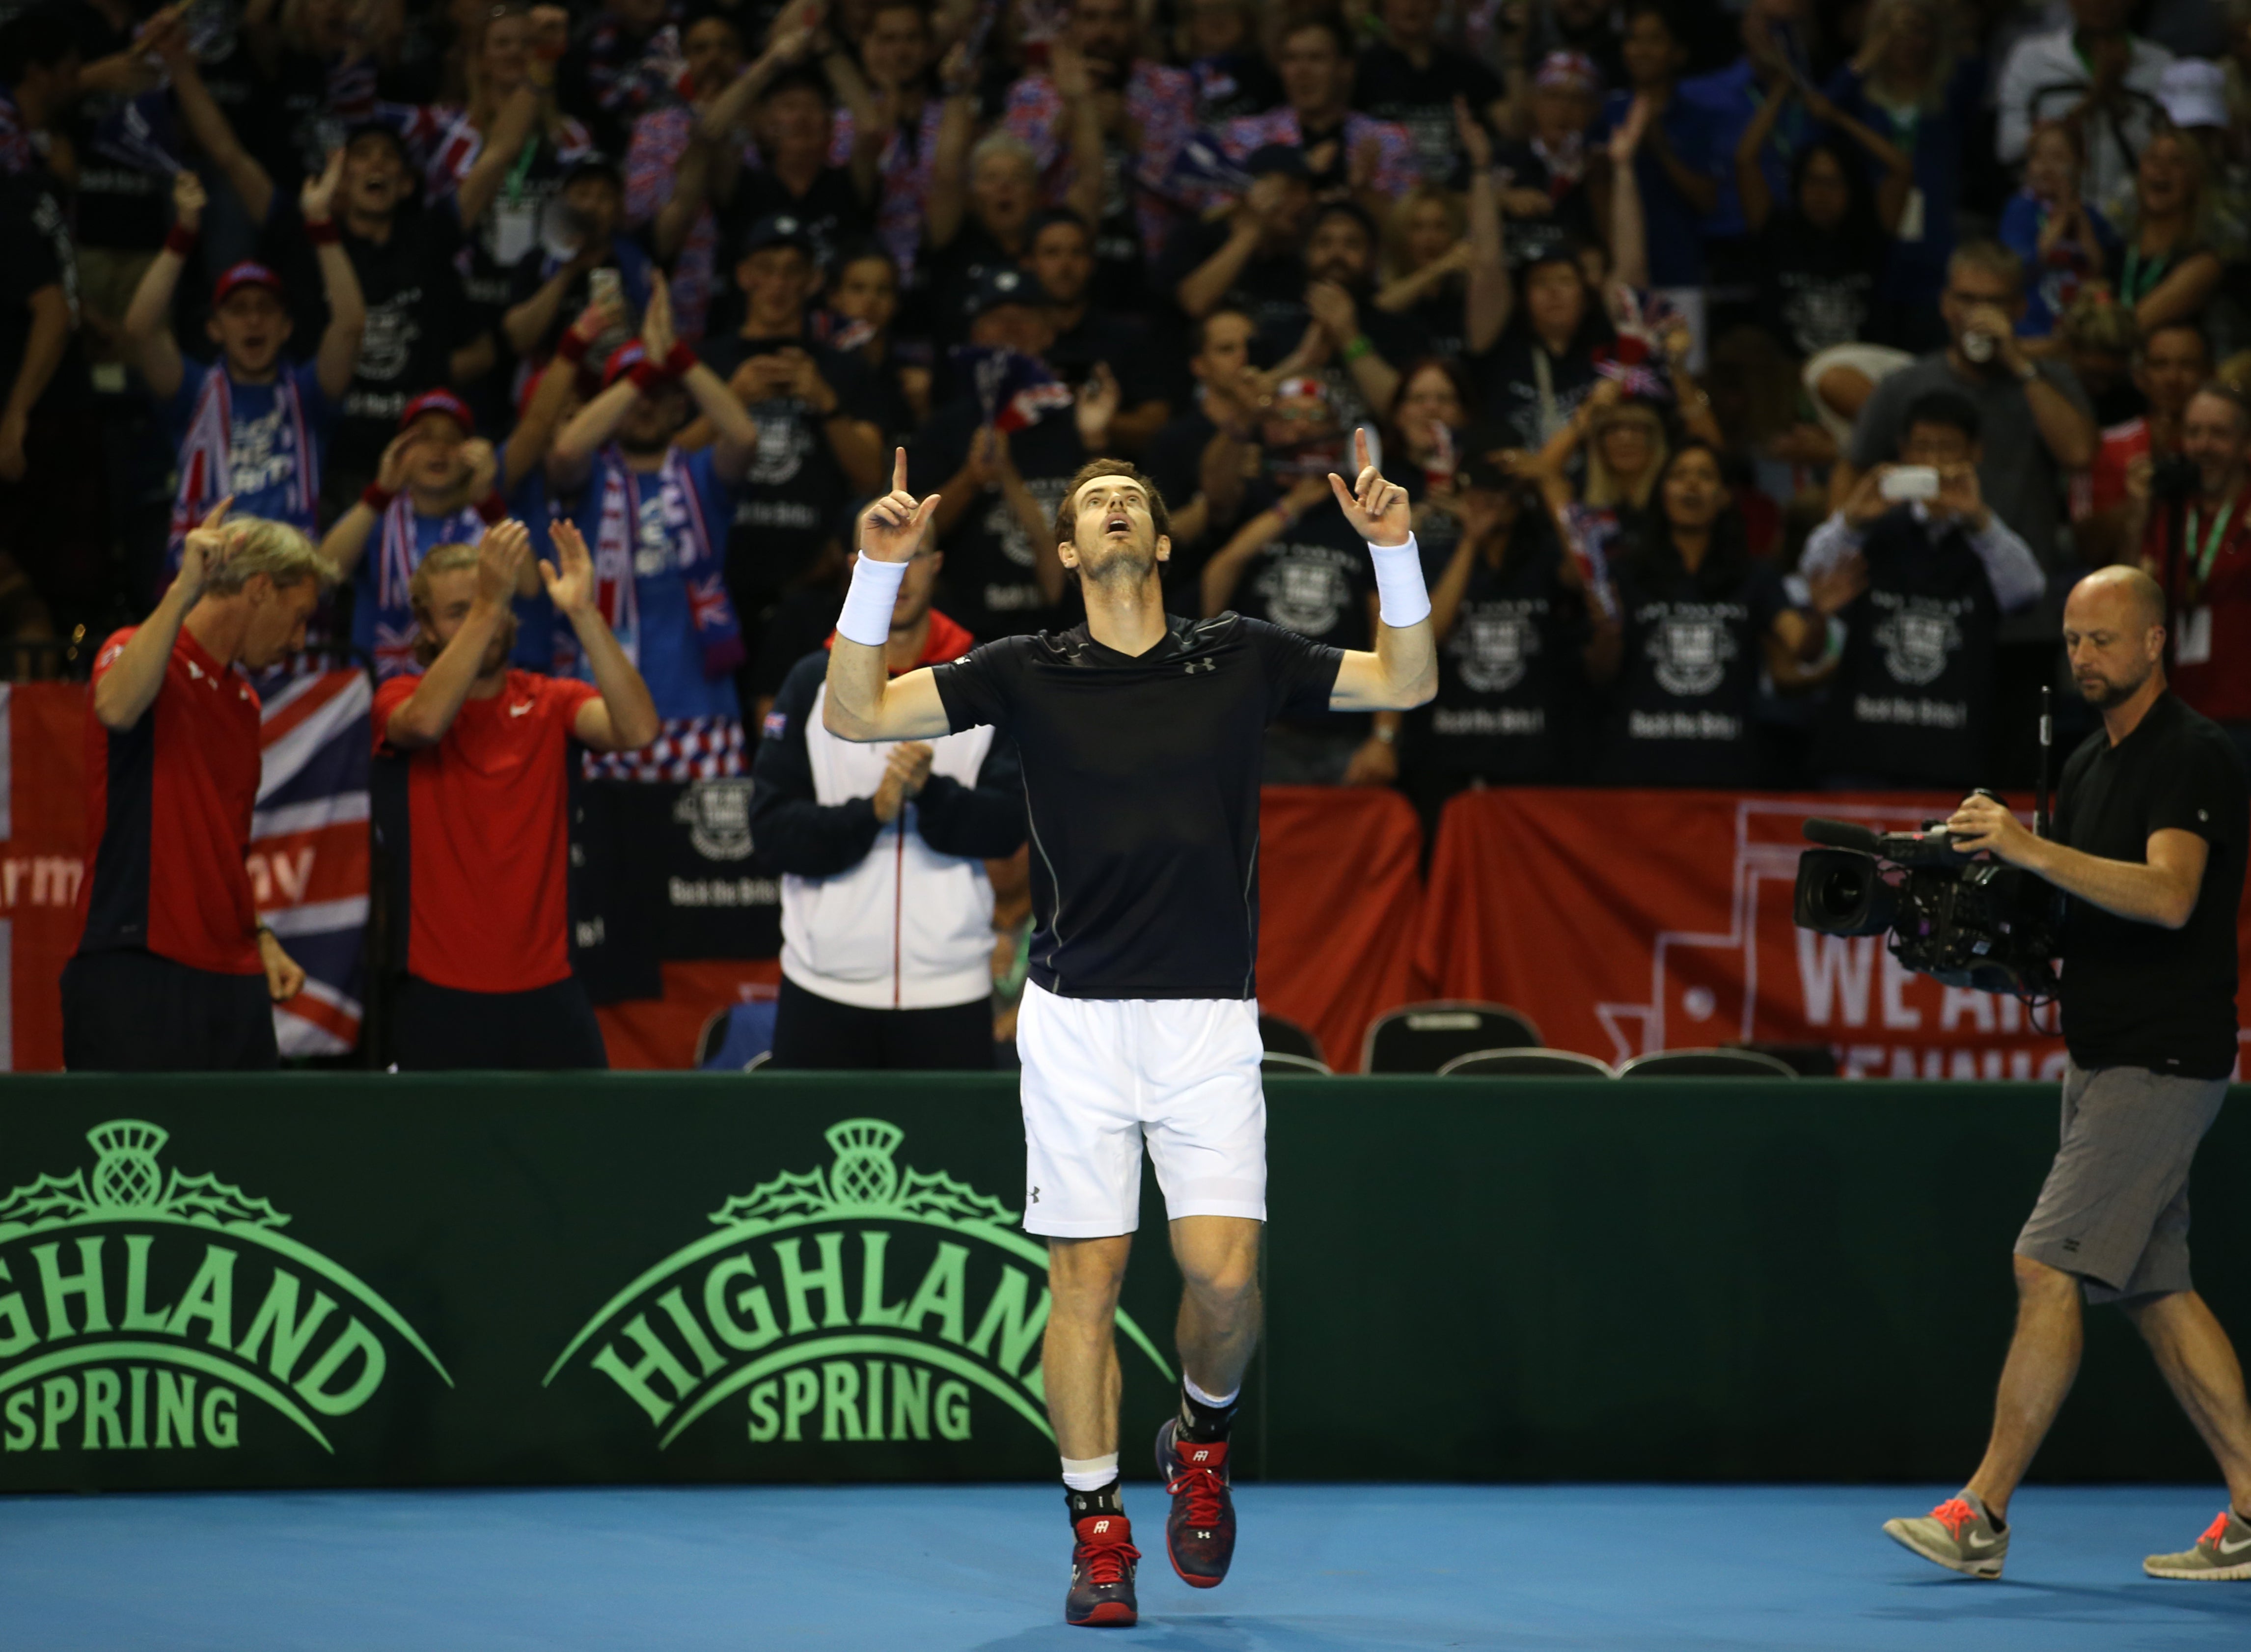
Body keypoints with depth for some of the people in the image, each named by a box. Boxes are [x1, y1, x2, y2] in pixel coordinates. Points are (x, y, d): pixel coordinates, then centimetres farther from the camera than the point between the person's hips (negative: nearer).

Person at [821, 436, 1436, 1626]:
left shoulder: (1242, 660, 7)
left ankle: (1201, 1440, 22)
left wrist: (1393, 549, 0)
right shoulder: (1025, 673, 4)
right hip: (1077, 1021, 0)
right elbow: (854, 713, 1)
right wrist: (879, 570, -10)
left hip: (1210, 1022, 0)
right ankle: (1099, 1536, 9)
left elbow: (1406, 683, 14)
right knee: (1085, 1274, -1)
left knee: (1225, 1272, -9)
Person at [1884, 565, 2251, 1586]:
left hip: (2164, 1063, -10)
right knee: (2155, 1289, 9)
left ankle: (1985, 1512, -11)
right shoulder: (2087, 766, 16)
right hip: (2104, 1061, 10)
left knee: (2048, 1267, -13)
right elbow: (2069, 911, 22)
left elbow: (2167, 896, -27)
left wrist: (2033, 851, -33)